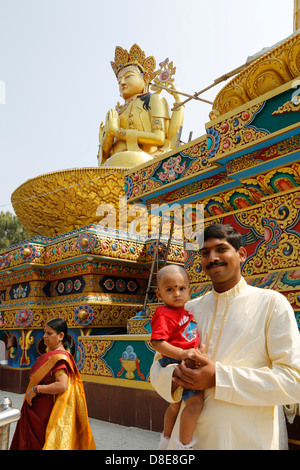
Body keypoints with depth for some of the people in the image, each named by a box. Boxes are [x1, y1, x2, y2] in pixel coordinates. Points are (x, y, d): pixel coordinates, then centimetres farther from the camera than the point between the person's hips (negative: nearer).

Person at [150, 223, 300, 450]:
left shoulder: (271, 303, -7)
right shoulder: (190, 309, 6)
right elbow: (158, 365, 8)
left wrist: (217, 378, -21)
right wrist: (174, 377, -16)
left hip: (247, 439, -3)